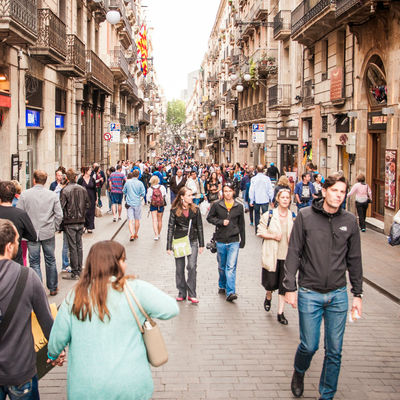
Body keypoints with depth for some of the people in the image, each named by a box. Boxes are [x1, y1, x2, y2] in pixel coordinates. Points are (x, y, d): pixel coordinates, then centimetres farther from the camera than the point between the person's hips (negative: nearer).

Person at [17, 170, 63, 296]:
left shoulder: (24, 195, -6)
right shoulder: (53, 195, -3)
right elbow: (59, 215, -2)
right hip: (49, 233, 2)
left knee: (34, 263, 5)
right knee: (50, 261, 14)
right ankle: (53, 288, 25)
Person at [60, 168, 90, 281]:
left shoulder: (65, 190, -14)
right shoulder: (83, 189, 2)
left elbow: (61, 207, -15)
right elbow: (88, 204, 10)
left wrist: (62, 220, -1)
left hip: (70, 222, -5)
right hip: (81, 222, 5)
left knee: (73, 247, 0)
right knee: (79, 246, 13)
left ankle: (75, 273, 3)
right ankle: (79, 270, 20)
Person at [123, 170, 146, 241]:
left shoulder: (128, 182, -2)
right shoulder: (140, 183, -8)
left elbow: (124, 191, 8)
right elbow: (143, 194, -5)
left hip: (129, 203, 0)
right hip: (137, 203, 0)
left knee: (130, 220, -3)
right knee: (137, 219, 13)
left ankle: (132, 234, -19)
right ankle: (136, 234, 23)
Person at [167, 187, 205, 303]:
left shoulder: (195, 209, 2)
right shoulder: (174, 210, -2)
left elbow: (199, 227, 8)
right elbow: (171, 228, 0)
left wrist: (201, 244, 7)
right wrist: (169, 246, -3)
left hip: (192, 241, 0)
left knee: (192, 266, -10)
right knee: (180, 268, 6)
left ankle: (191, 294, -1)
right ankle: (181, 293, 18)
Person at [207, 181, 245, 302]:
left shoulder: (239, 207, 3)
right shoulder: (217, 205, 0)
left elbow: (241, 225, 9)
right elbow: (209, 218, 7)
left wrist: (243, 241, 11)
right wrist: (221, 222, -10)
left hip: (234, 241, -1)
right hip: (220, 241, 1)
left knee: (231, 267, -11)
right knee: (221, 266, 15)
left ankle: (230, 292, -13)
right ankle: (222, 286, 36)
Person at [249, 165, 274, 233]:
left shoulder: (253, 179, -6)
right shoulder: (267, 178, -6)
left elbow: (251, 190, -3)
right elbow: (270, 190, -1)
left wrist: (251, 200, 5)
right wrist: (271, 200, 9)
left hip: (256, 200, 1)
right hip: (265, 200, -1)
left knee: (257, 215, 13)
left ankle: (257, 230, 17)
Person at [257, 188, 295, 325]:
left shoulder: (294, 217, 6)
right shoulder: (269, 215, -3)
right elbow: (260, 231, 1)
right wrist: (273, 236, -14)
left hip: (287, 257, 2)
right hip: (271, 256, -2)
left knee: (284, 285, 3)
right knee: (271, 283, 3)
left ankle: (280, 313, 13)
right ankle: (268, 297, 39)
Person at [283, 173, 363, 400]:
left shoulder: (350, 221, 2)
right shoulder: (305, 216, -5)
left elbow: (354, 259, 9)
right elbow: (294, 253, -3)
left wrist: (358, 294, 9)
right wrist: (290, 287, -7)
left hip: (338, 295, 2)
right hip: (309, 294, -2)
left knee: (335, 351, 7)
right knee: (309, 346, 4)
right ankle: (299, 373, 36)